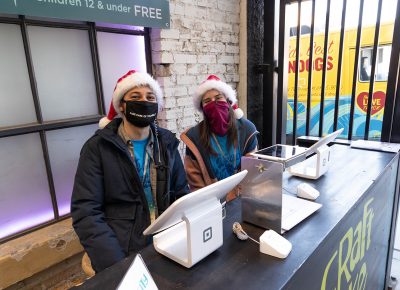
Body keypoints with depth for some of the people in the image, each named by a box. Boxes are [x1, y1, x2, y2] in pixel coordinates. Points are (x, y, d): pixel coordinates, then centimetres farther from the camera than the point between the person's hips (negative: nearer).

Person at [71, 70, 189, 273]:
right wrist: (117, 266, -20)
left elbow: (181, 195, 8)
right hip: (124, 252, -3)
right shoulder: (97, 147, -4)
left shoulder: (166, 143, 6)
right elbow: (85, 211, -9)